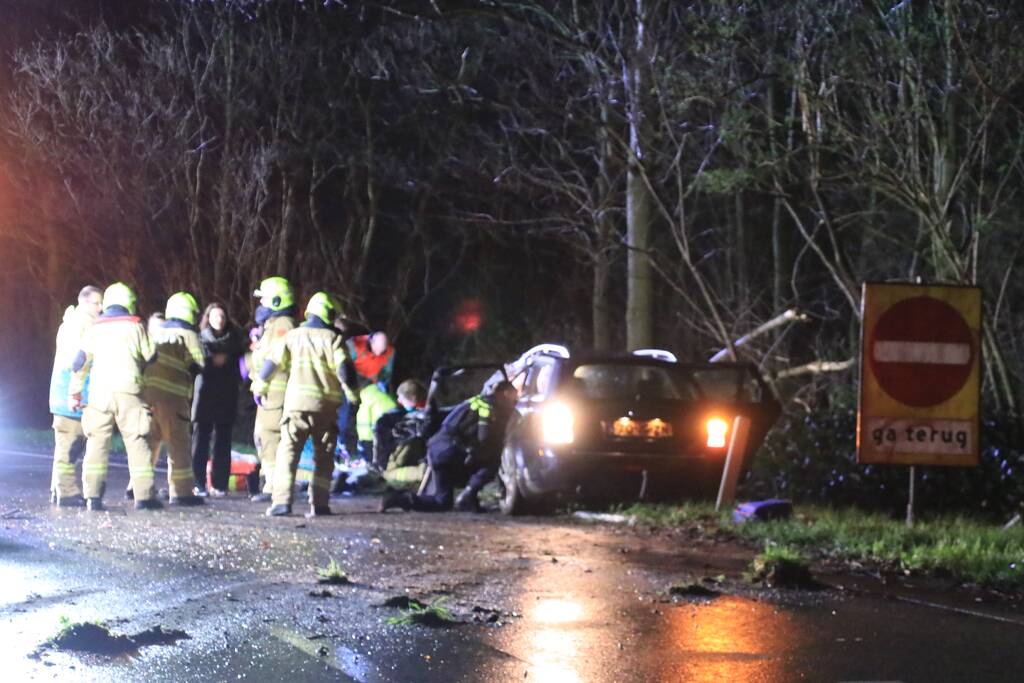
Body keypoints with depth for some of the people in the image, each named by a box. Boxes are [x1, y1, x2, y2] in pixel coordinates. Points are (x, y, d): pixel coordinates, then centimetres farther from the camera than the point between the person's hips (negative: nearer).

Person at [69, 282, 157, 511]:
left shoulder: (95, 328, 11)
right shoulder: (135, 327, 4)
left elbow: (80, 361, 8)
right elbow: (150, 356, 10)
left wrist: (75, 392, 14)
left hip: (99, 392, 2)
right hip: (128, 391, -2)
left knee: (97, 443, 4)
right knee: (137, 442, 1)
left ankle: (92, 496, -4)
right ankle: (143, 496, -3)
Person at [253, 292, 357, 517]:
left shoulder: (293, 336, 9)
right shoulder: (333, 338, 3)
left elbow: (274, 362, 10)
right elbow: (343, 366, -9)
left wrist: (260, 384, 24)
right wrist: (349, 389, -2)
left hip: (298, 401, 1)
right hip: (327, 404, 0)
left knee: (288, 451, -1)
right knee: (323, 455, 10)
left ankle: (282, 501, -13)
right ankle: (318, 503, 5)